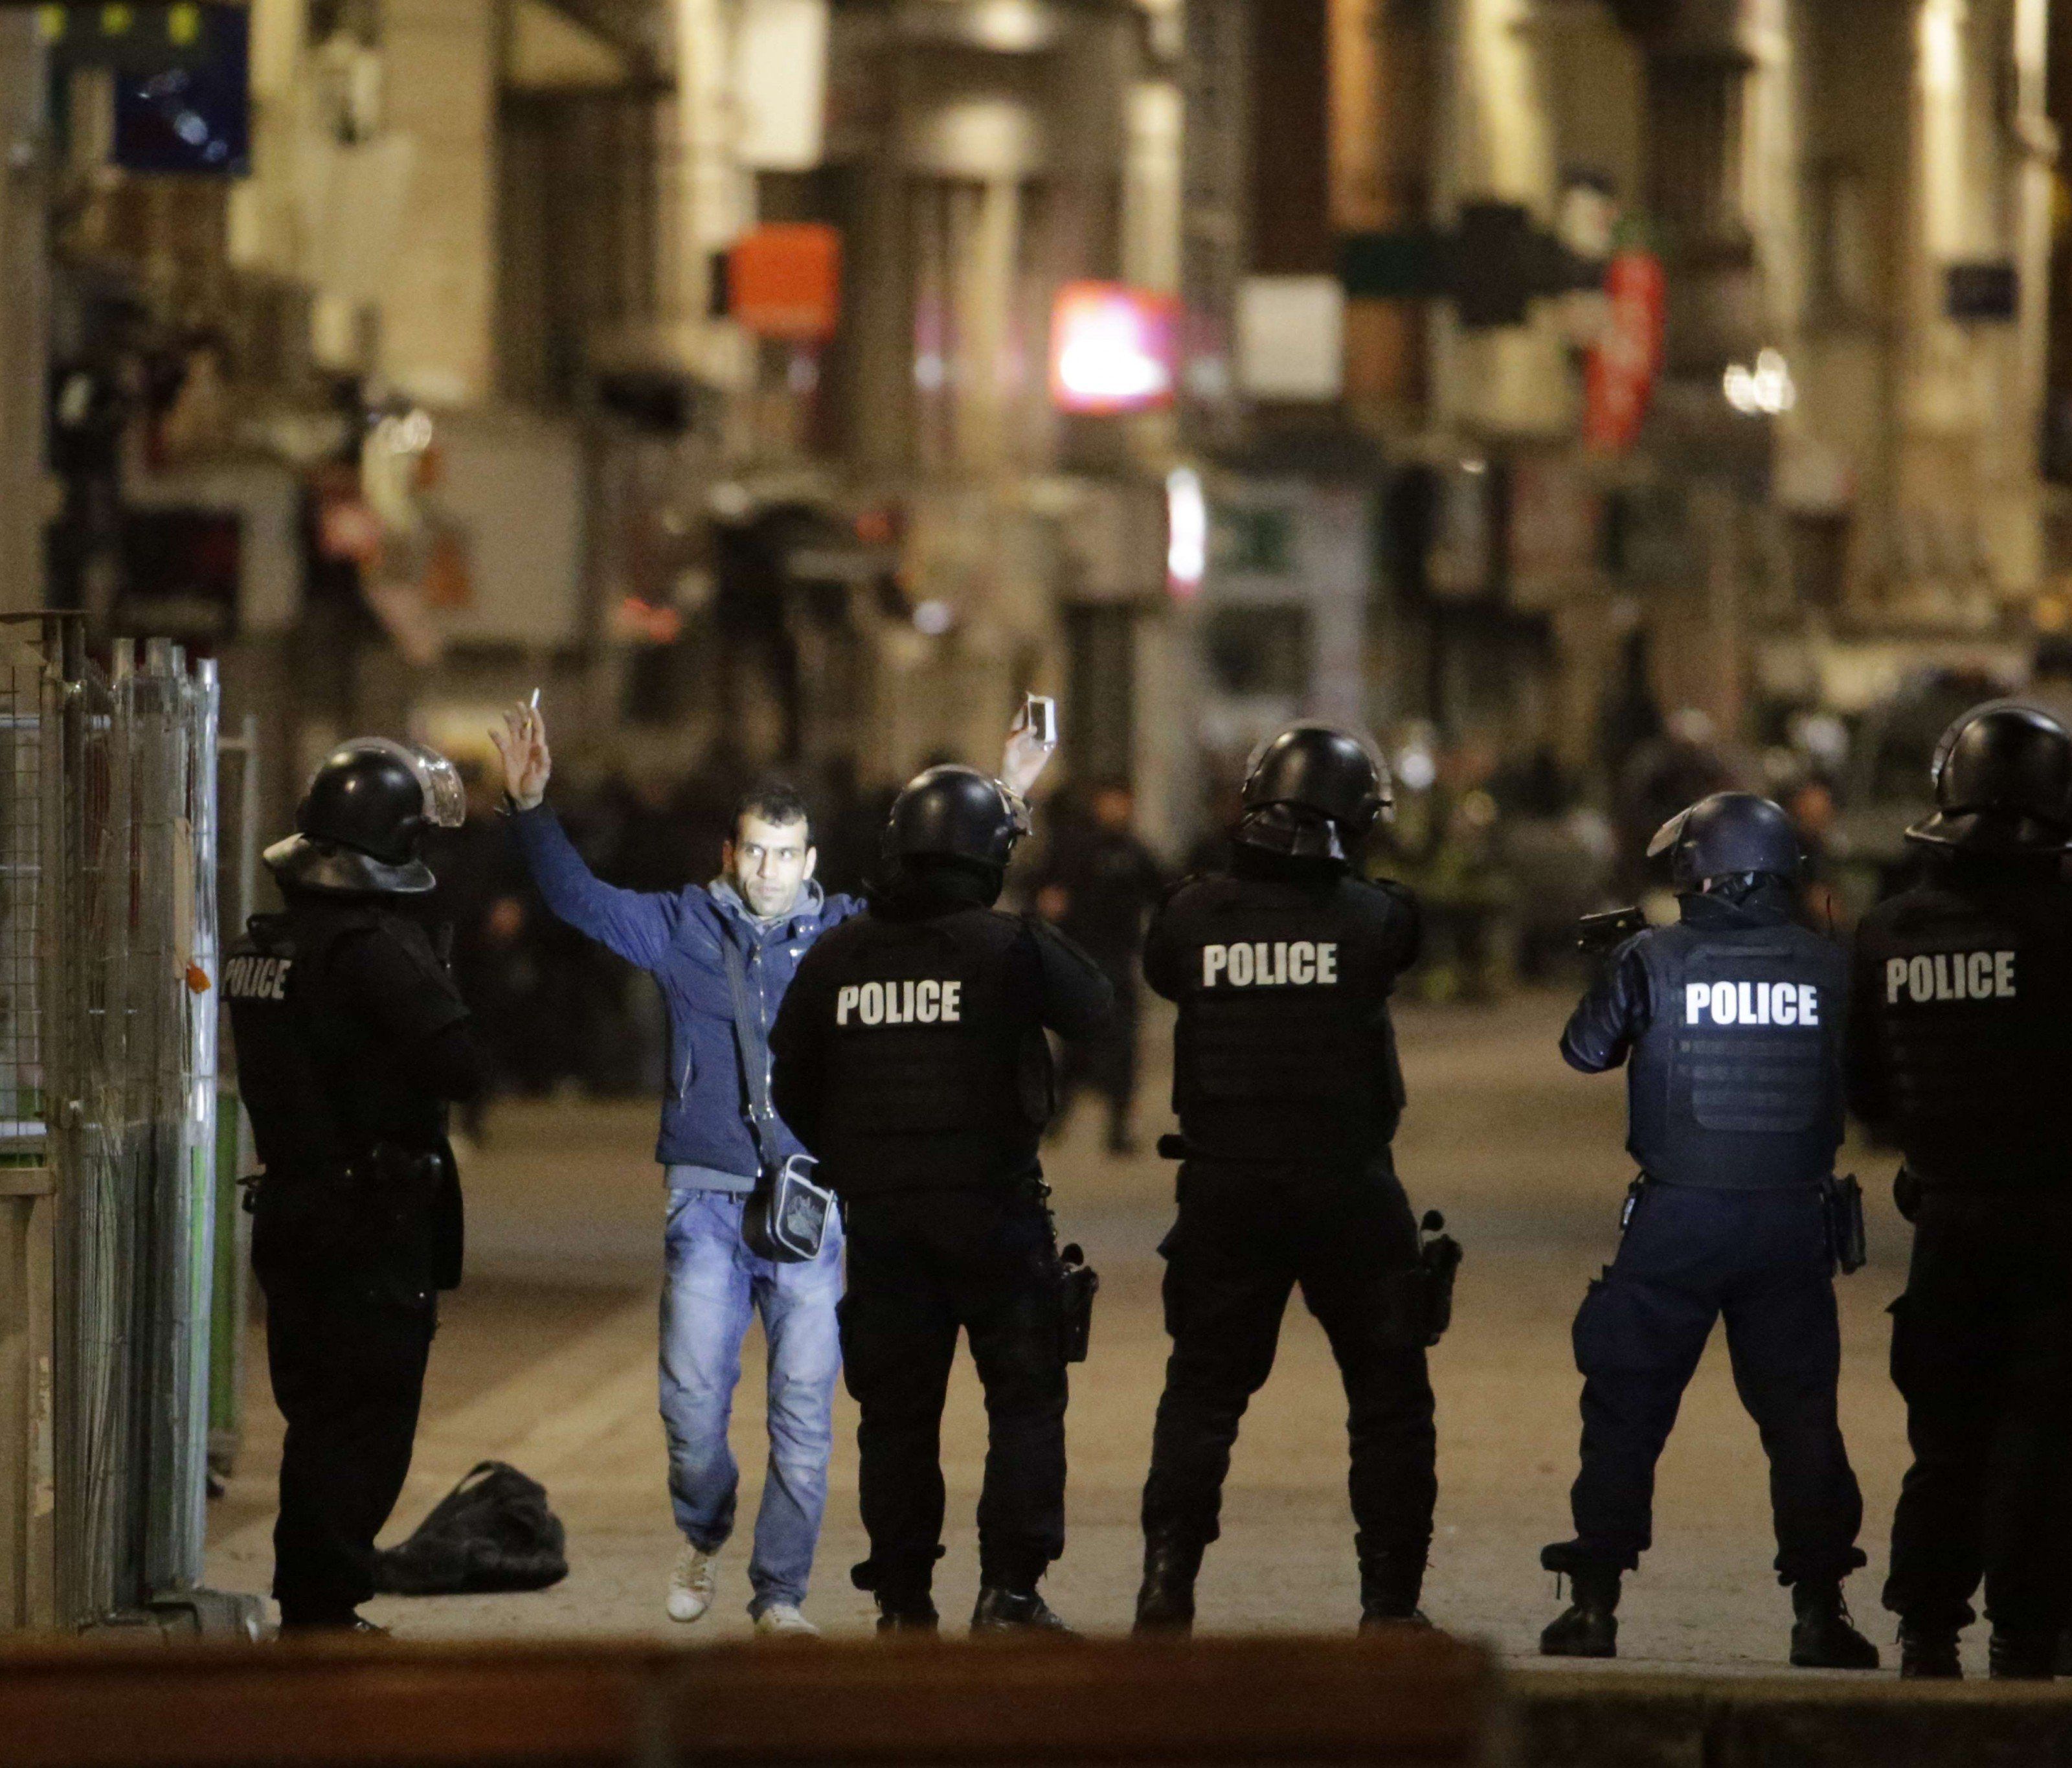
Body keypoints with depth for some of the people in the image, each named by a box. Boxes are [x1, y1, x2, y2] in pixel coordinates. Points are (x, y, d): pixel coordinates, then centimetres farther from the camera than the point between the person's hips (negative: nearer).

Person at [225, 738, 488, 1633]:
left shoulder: (260, 943, 8)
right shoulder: (378, 949, -18)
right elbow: (462, 1068, -24)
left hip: (291, 1211, 8)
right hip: (376, 1222, -8)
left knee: (318, 1416, 16)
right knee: (366, 1424, -1)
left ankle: (308, 1605, 21)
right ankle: (324, 1607, -2)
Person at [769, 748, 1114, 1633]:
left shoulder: (837, 956, 2)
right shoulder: (1011, 947, -11)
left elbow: (793, 1087, 10)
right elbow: (1091, 1007, 6)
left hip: (881, 1213, 4)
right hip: (993, 1207, -4)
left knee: (896, 1409, 10)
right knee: (1024, 1397, 4)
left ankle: (902, 1598, 11)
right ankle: (1009, 1590, -4)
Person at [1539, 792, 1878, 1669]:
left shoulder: (1653, 961, -7)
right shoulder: (1825, 968, -2)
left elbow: (1587, 1050, 6)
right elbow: (1853, 1077, 11)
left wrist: (1610, 974, 23)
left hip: (1678, 1218, -2)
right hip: (1793, 1222, 2)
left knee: (1628, 1407, 8)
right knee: (1800, 1411, 9)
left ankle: (1595, 1604, 7)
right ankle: (1819, 1609, 6)